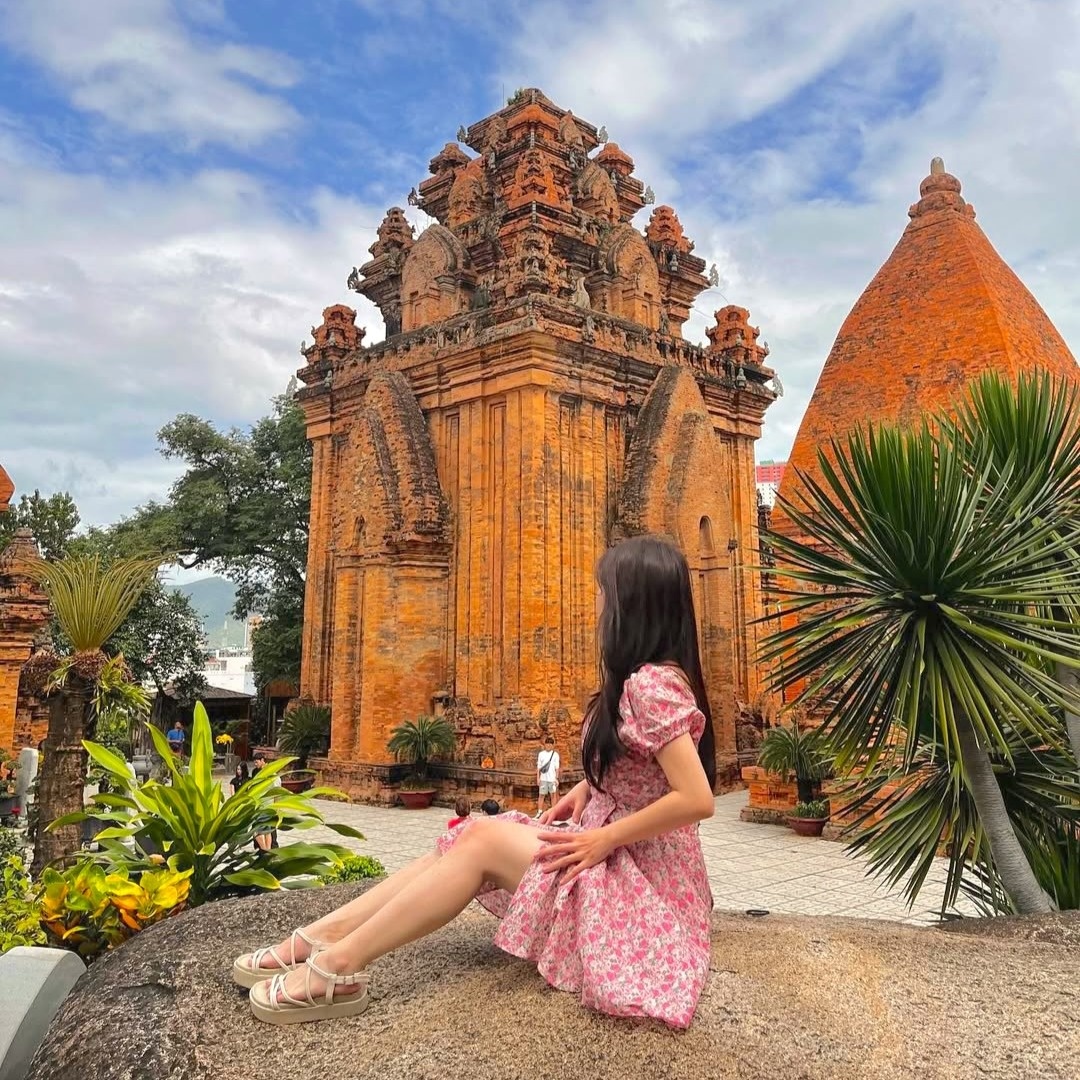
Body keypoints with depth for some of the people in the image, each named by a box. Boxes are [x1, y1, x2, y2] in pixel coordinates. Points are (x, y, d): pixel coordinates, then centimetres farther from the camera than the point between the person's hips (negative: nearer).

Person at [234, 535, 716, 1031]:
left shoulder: (651, 684, -24)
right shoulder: (643, 678, 8)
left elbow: (697, 800, -29)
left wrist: (603, 840, -20)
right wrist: (586, 788, 1)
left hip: (638, 877, -9)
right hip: (615, 849, 9)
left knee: (481, 840, -18)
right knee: (470, 837, -5)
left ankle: (339, 964, -12)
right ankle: (323, 936, -4)